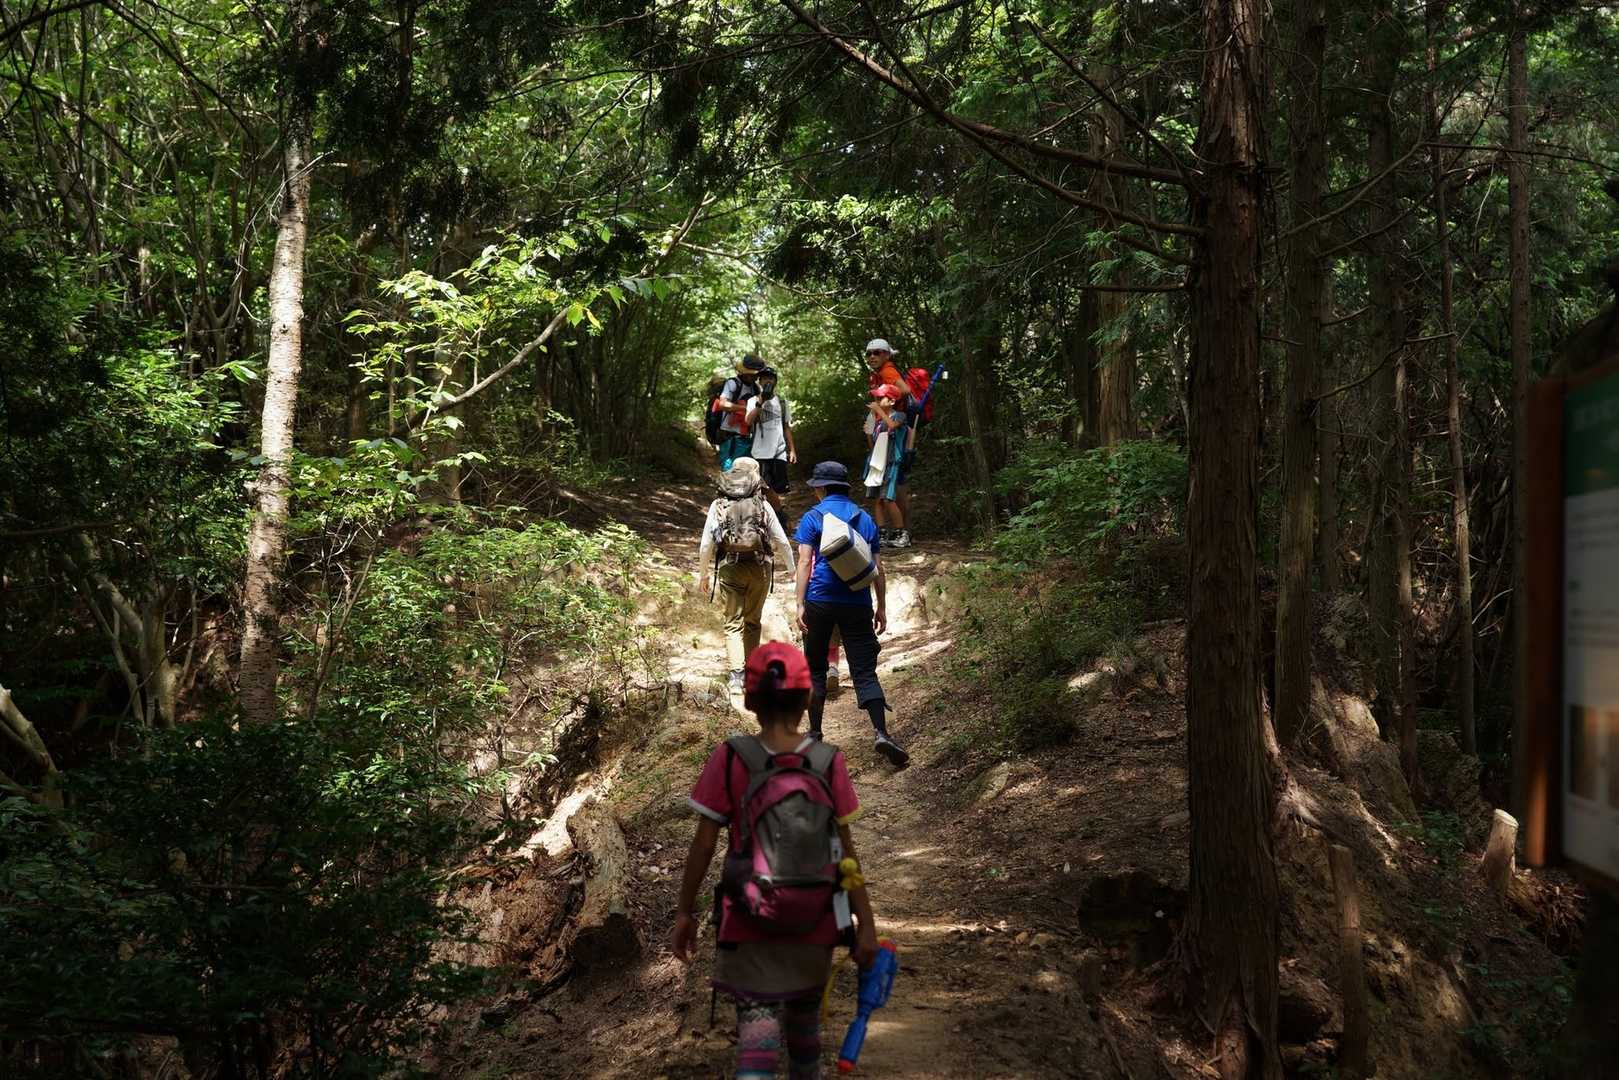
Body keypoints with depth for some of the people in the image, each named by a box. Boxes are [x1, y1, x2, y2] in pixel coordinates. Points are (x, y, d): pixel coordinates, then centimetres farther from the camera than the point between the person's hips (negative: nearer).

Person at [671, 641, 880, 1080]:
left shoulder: (729, 759, -11)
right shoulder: (829, 762, -9)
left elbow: (703, 845, -8)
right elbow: (845, 851, -6)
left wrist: (684, 913, 3)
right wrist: (866, 924, 1)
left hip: (749, 924, -2)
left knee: (757, 1033, -2)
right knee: (804, 1019, 24)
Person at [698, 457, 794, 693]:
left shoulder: (718, 506, 0)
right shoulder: (762, 506, -1)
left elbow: (706, 545, 0)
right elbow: (782, 542, -1)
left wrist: (703, 575, 11)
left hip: (730, 568, -1)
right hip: (760, 567, 1)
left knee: (733, 622, 3)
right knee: (753, 622, 16)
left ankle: (737, 675, -13)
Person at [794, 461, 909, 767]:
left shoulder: (813, 516, 1)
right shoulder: (865, 519, 12)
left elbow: (804, 562, -8)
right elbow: (877, 568, 11)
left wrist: (800, 604, -10)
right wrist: (882, 607, 16)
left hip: (820, 602, -2)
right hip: (858, 604, 2)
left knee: (816, 668, 14)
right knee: (865, 672, -1)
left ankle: (815, 733, 17)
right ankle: (882, 733, -19)